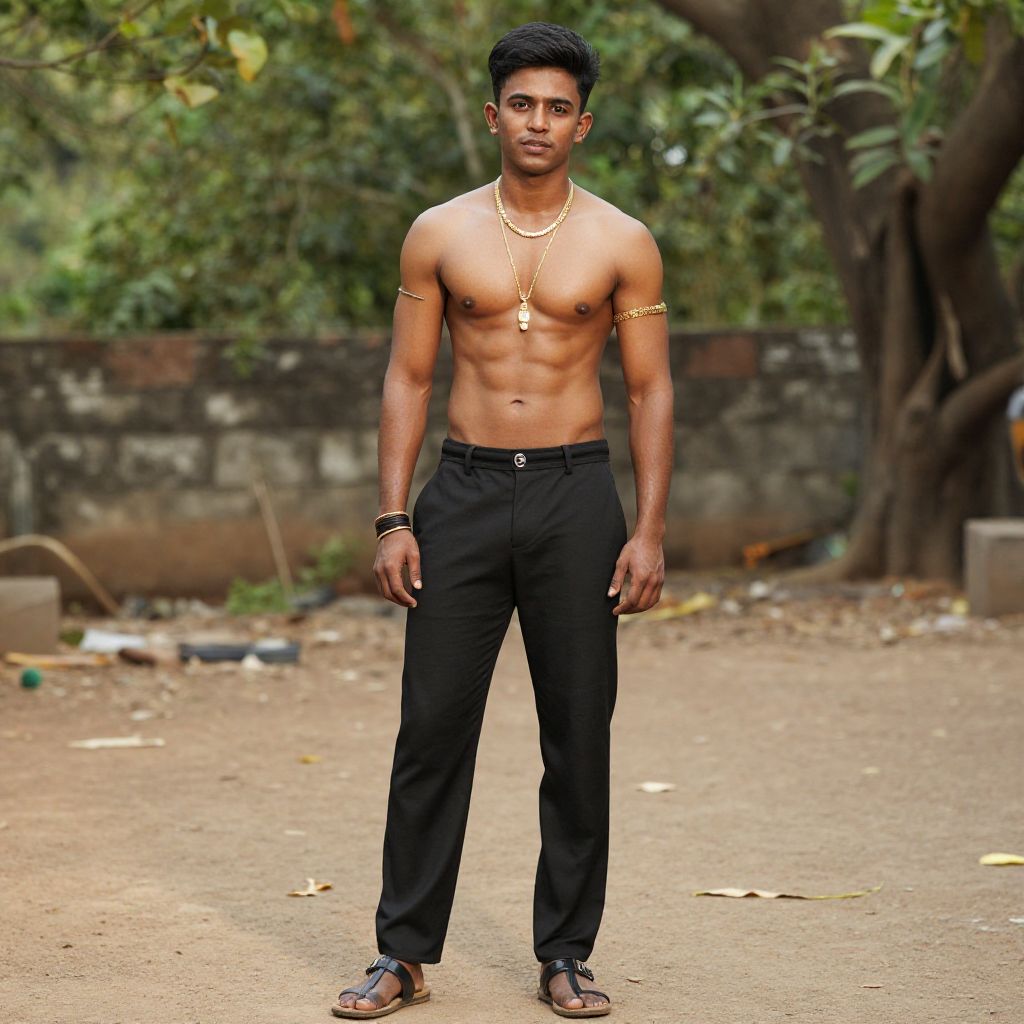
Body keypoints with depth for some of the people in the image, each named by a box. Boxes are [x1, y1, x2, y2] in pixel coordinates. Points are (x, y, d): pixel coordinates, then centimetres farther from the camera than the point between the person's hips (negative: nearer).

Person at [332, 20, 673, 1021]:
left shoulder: (621, 243, 2)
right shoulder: (439, 235, 5)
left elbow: (650, 389, 3)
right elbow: (406, 379, 6)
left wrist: (649, 531, -6)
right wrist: (393, 520, -2)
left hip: (576, 492, 0)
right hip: (464, 489, 1)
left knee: (579, 732, 3)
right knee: (432, 725, 0)